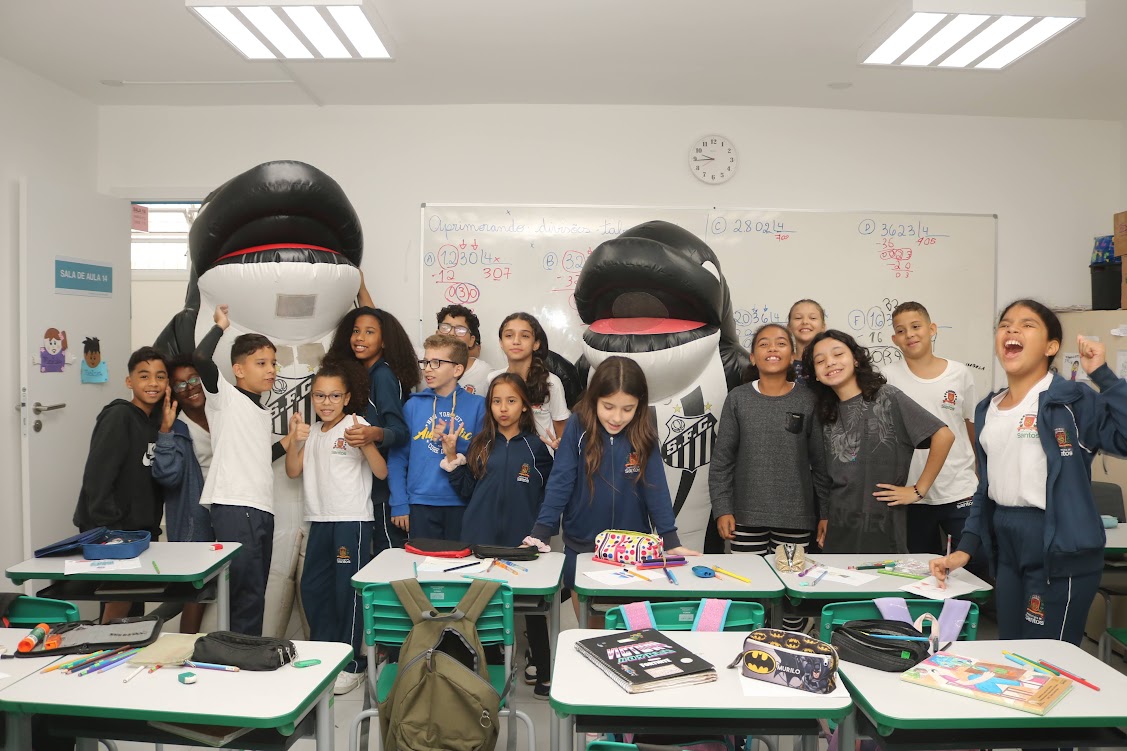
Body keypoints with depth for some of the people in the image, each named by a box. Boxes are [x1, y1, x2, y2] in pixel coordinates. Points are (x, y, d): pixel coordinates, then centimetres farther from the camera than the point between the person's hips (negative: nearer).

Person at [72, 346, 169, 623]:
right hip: (111, 531, -7)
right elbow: (96, 477, -20)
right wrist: (108, 530, -21)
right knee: (120, 602, -4)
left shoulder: (158, 420, 7)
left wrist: (153, 528, 5)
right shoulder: (118, 417, -14)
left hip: (142, 530, 7)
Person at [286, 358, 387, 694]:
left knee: (348, 590, -2)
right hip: (320, 519, 7)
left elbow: (381, 472, -12)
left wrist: (366, 443, -28)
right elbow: (293, 471, 7)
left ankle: (351, 663, 9)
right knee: (312, 587, 11)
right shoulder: (312, 432, 15)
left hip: (353, 519, -7)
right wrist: (295, 441, -8)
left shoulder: (357, 425, -5)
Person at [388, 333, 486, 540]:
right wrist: (399, 504, -2)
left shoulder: (477, 405, 2)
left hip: (462, 504, 0)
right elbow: (398, 458, 4)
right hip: (420, 503, 1)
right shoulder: (413, 405, 5)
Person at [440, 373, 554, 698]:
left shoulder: (535, 447, 1)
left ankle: (541, 671, 23)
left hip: (523, 541, -1)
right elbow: (467, 490, 4)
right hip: (481, 539, 1)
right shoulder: (481, 445, 5)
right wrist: (452, 456, -4)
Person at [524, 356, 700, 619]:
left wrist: (671, 542, -10)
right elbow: (560, 482, -12)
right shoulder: (578, 427, -12)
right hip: (581, 546, 0)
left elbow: (656, 488, -7)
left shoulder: (643, 434, -8)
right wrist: (540, 534, -17)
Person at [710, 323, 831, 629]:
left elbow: (820, 461, 5)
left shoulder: (808, 400, 2)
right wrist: (722, 509, -4)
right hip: (747, 515, 0)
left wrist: (825, 511, 2)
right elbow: (722, 460, 2)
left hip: (795, 515, 0)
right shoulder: (738, 398, 1)